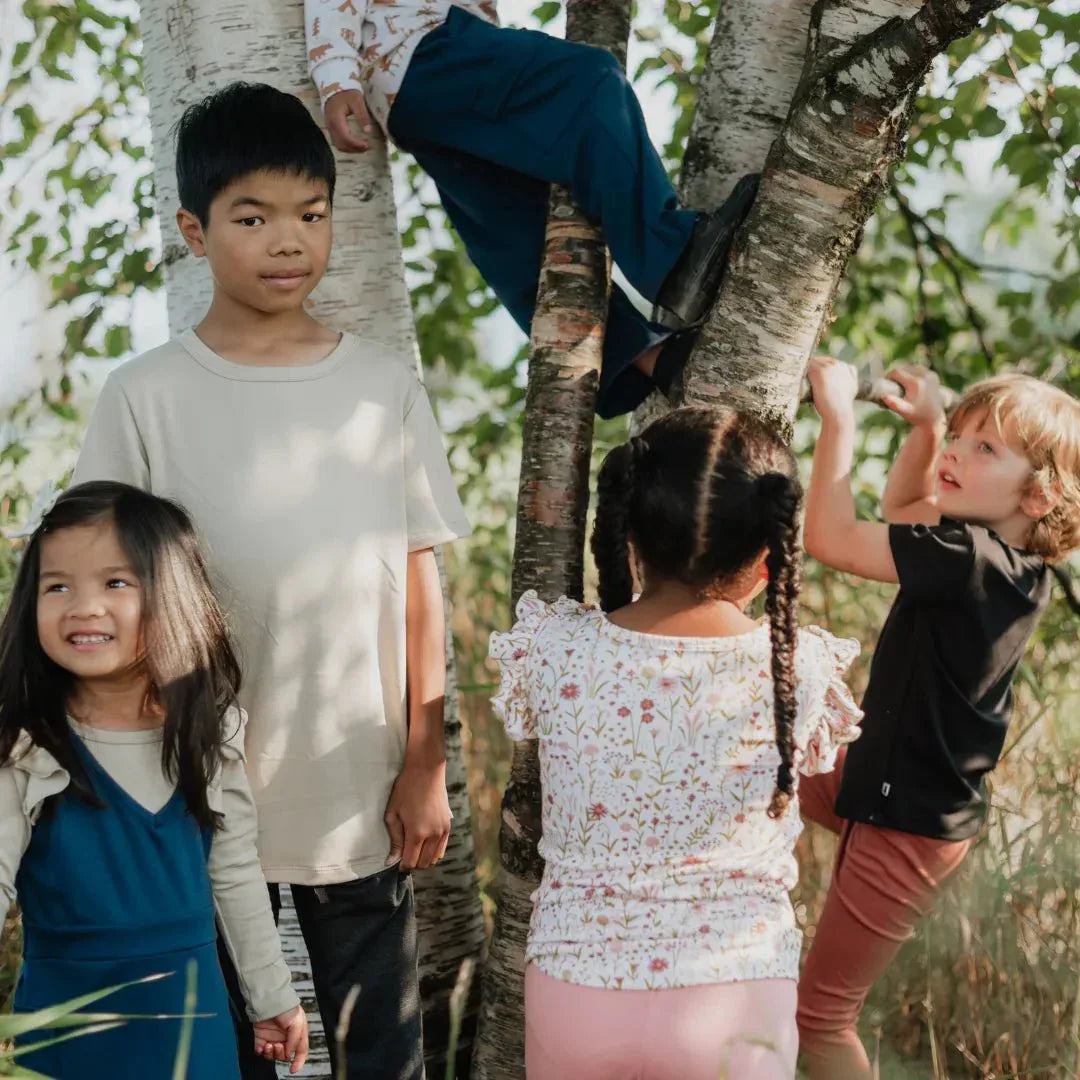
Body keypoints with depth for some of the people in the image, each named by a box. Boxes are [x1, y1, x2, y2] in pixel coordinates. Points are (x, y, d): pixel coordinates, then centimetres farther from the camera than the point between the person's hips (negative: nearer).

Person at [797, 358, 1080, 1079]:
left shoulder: (973, 561, -29)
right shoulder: (1008, 556, -1)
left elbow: (829, 538, -30)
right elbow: (901, 509, 20)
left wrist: (839, 417, -21)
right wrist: (926, 425, 4)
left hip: (910, 828, -9)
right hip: (886, 781, 9)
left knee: (821, 1019, 2)